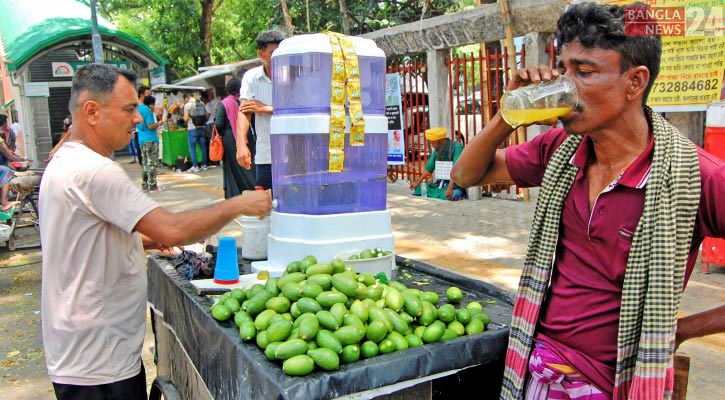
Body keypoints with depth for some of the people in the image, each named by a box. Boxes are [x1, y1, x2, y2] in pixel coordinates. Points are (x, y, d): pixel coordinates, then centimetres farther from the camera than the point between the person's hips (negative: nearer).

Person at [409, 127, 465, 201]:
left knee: (448, 195, -36)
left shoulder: (456, 147, -17)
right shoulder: (437, 150, 5)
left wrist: (450, 188, -36)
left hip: (455, 183, -7)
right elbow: (429, 168, 14)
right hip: (441, 182, 7)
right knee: (418, 188, -4)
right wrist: (418, 182, 6)